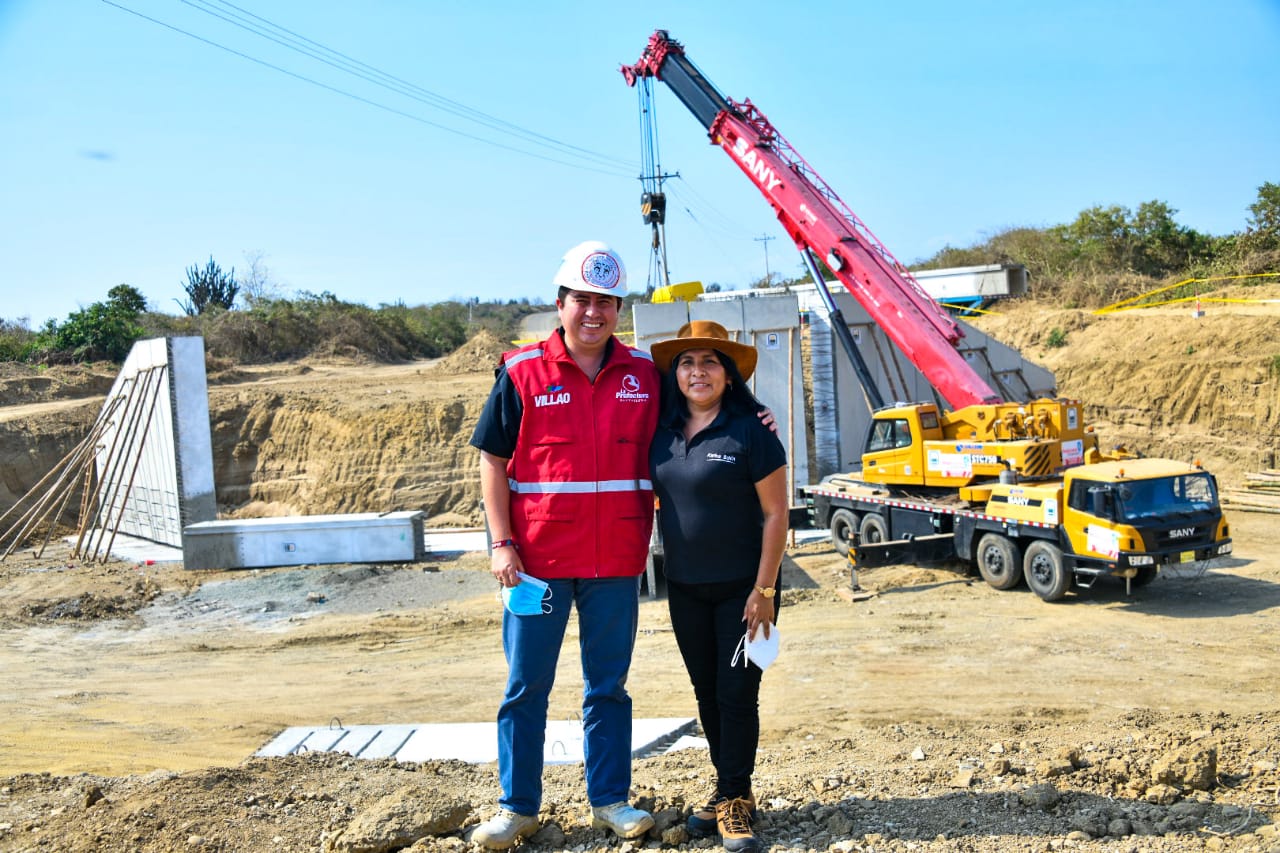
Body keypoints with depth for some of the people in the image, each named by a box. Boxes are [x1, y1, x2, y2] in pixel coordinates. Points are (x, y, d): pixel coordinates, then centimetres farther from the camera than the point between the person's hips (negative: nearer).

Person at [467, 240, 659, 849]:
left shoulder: (644, 373, 5)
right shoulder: (522, 372, -2)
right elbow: (492, 460, -1)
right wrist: (502, 543, -7)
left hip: (616, 561, 2)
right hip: (538, 560, -1)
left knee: (608, 685, 14)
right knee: (526, 686, 9)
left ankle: (610, 799, 28)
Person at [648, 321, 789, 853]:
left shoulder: (749, 430, -13)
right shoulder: (664, 432, 2)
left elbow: (775, 513, -13)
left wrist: (764, 590, -15)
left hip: (742, 588, -5)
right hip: (685, 589, 5)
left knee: (737, 694, 1)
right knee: (706, 691, 14)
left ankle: (734, 800, 15)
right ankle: (730, 790, 29)